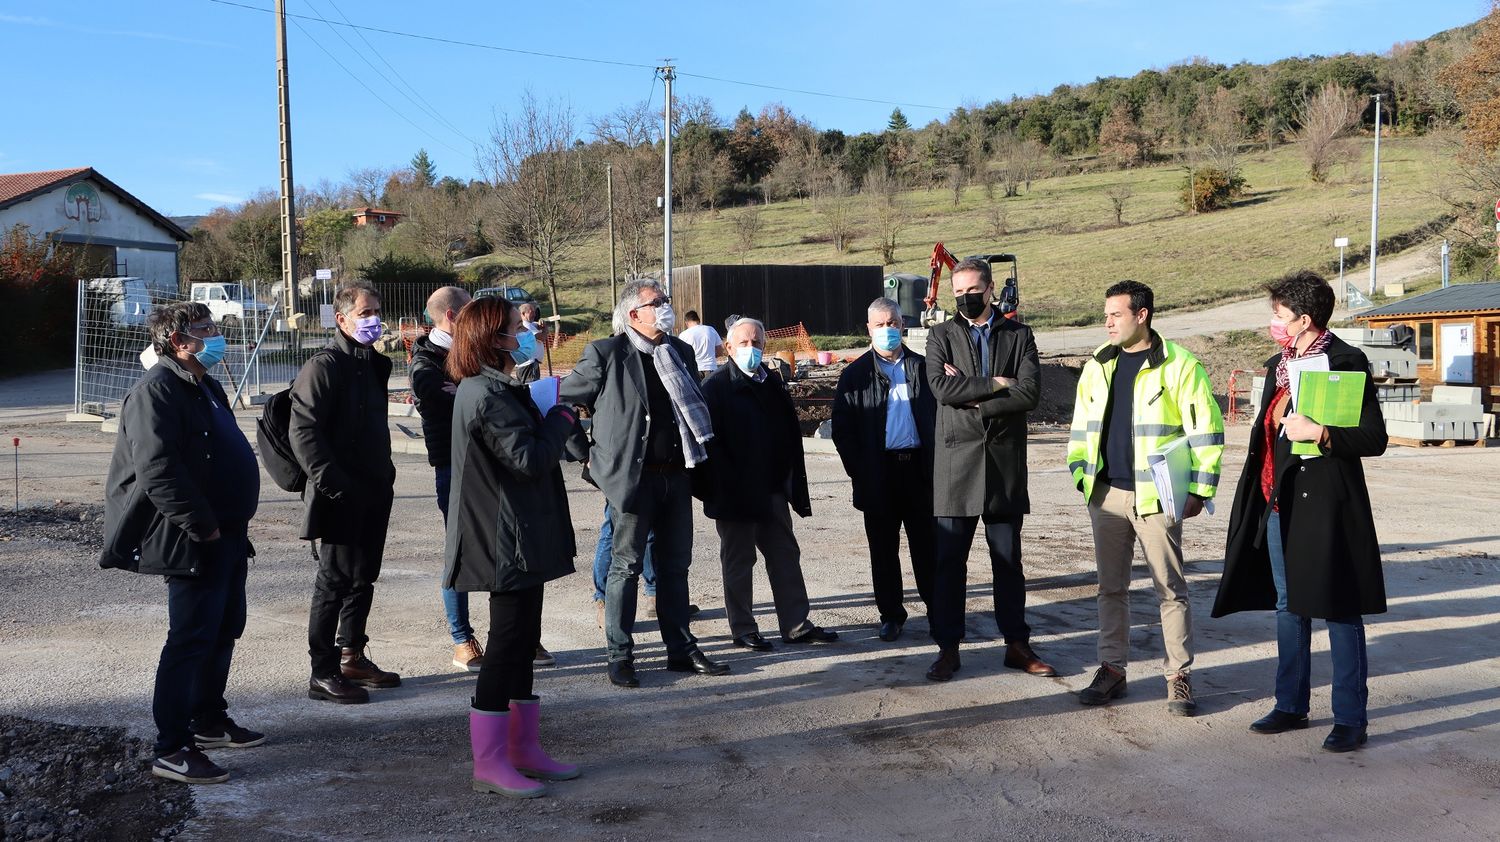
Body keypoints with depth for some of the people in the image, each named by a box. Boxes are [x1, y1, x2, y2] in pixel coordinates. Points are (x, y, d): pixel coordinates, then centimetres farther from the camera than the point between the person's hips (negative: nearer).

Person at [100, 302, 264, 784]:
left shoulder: (204, 386, 16)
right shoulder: (157, 391, -15)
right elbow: (157, 471, -25)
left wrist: (232, 526, 16)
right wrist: (203, 527, -22)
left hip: (226, 536, 10)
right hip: (192, 544, -10)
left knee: (224, 631, 18)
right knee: (190, 640, -5)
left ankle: (209, 723, 32)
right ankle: (172, 750, 3)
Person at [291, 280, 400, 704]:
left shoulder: (374, 363, 15)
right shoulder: (324, 366, -12)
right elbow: (303, 431, -20)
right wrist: (332, 483, -24)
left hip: (373, 494, 9)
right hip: (340, 499, -9)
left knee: (363, 577, 16)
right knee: (335, 581, -3)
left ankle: (352, 657, 29)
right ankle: (323, 674, 5)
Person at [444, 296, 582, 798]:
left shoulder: (496, 389, 15)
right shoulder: (487, 395, -19)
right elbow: (529, 460, -23)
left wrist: (549, 413, 3)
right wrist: (561, 418, -11)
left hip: (520, 539, 11)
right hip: (508, 543, -11)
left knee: (521, 642, 15)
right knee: (507, 644, -4)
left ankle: (523, 747, 26)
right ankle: (489, 764, 5)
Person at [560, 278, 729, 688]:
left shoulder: (680, 352, 11)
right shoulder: (606, 354, -8)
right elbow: (562, 403, -3)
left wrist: (696, 461, 14)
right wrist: (587, 454, -3)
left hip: (676, 475, 6)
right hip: (632, 476, -6)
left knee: (675, 565, 13)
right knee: (626, 566, 1)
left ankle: (681, 649, 23)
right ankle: (620, 656, 11)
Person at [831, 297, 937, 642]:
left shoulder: (923, 367, 9)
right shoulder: (856, 374, 4)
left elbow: (940, 415, 10)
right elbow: (842, 429, 1)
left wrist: (936, 462, 1)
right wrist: (858, 471, -6)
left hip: (920, 469, 1)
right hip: (879, 475, -1)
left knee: (928, 548, 6)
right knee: (884, 551, 7)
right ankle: (891, 614, 18)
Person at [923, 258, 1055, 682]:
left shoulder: (1019, 335, 8)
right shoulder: (941, 336, 7)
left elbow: (1030, 392, -7)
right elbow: (941, 387, -11)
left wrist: (973, 399, -9)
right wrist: (994, 384, -9)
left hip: (1006, 460, 1)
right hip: (956, 460, -1)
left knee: (1008, 559, 9)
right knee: (949, 560, 1)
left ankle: (1017, 644, 19)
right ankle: (948, 647, 10)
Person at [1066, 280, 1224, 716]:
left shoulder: (1179, 365, -6)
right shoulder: (1097, 366, 11)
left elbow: (1206, 429, -6)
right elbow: (1082, 426, 19)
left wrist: (1197, 490, -8)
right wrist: (1081, 476, 11)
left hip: (1155, 496, -5)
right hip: (1106, 494, 5)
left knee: (1171, 589, 2)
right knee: (1111, 587, 11)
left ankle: (1179, 676, 12)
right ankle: (1111, 670, 20)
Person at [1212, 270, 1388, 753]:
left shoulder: (1346, 363, -11)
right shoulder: (1278, 365, 13)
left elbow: (1374, 439, -13)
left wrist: (1320, 434, -24)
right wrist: (1260, 493, 16)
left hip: (1326, 503, -8)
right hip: (1279, 503, 8)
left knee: (1339, 608, 0)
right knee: (1288, 605, 15)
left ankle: (1351, 719, 10)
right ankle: (1291, 706, 27)